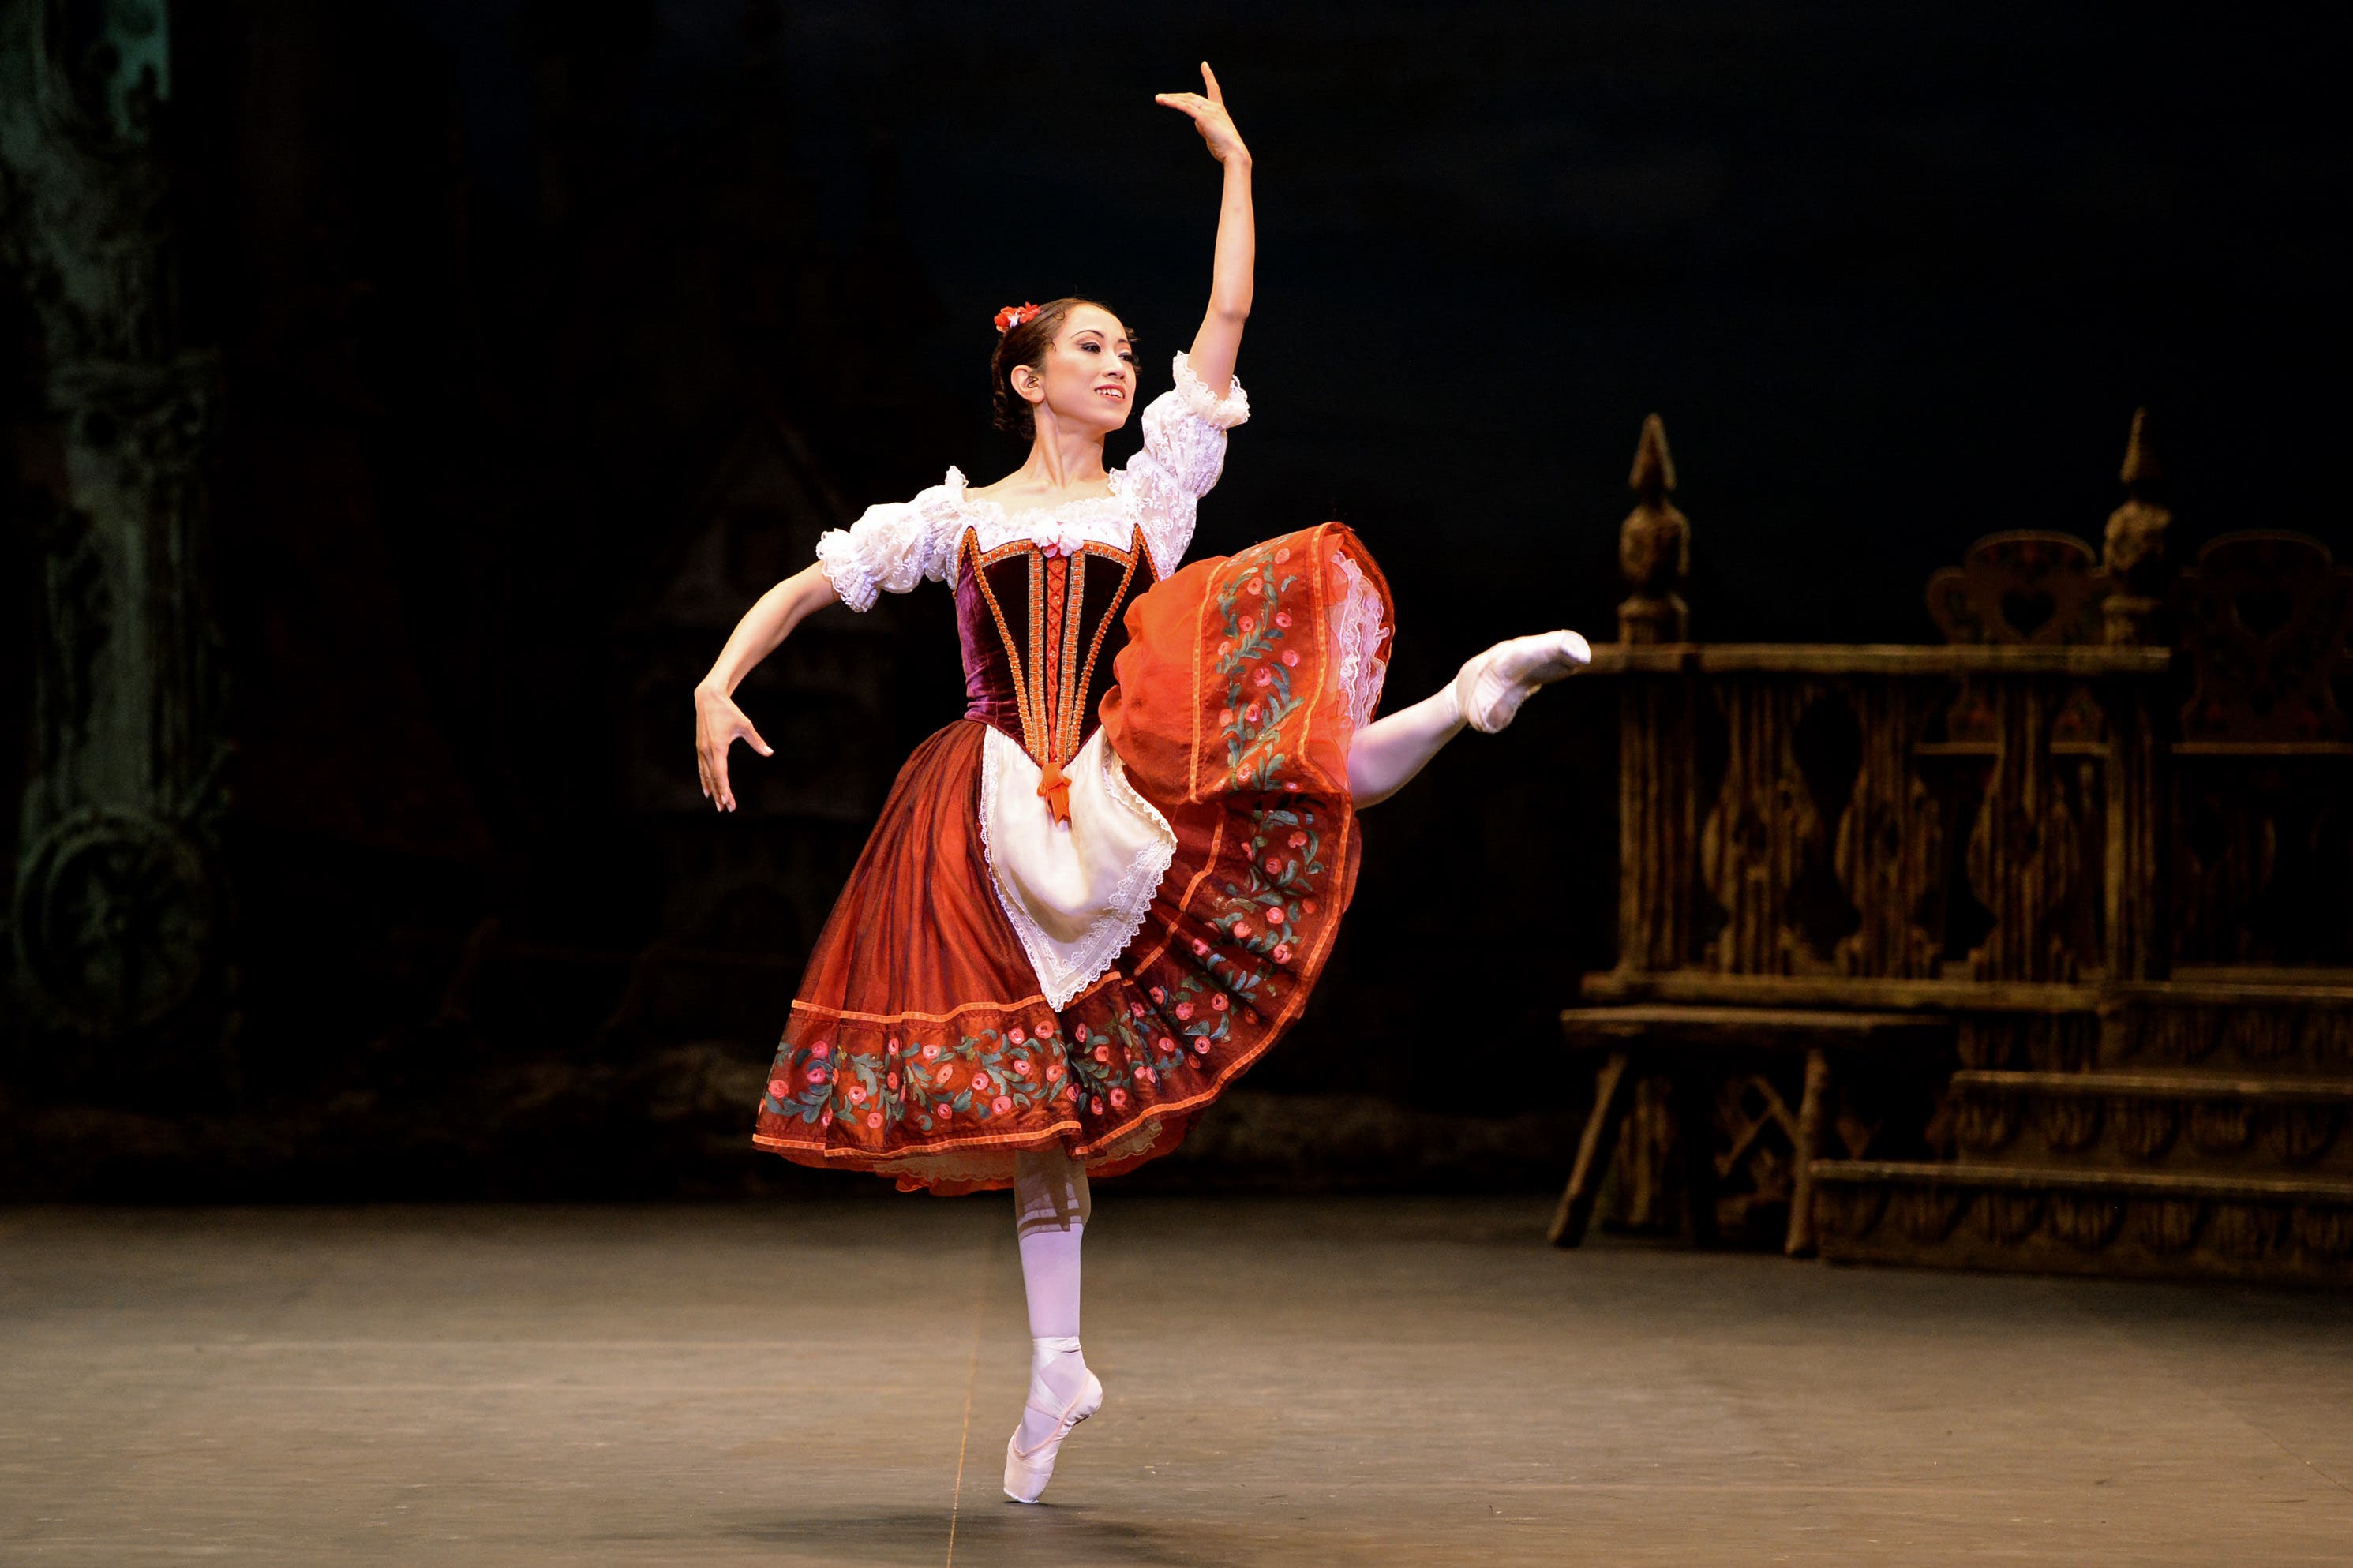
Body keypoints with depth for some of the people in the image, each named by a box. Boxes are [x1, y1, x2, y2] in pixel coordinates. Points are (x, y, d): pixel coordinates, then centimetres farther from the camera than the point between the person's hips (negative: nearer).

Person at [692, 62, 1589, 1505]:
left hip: (1129, 781, 1)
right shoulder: (957, 518, 12)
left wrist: (1237, 165, 7)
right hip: (1004, 816, -1)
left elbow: (1228, 319, 7)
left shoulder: (1151, 493, 11)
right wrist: (720, 686, -1)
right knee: (1040, 1079, 2)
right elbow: (806, 584, 14)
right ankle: (1059, 1363, 10)